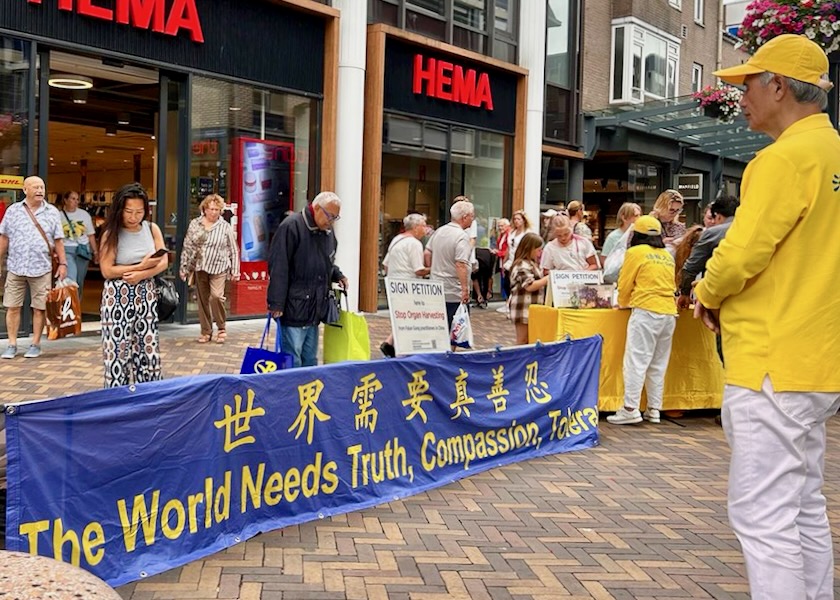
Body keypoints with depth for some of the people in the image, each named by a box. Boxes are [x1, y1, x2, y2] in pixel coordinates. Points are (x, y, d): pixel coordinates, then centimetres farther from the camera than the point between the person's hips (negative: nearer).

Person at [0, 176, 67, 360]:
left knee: (39, 308, 2)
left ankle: (35, 345, 12)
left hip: (41, 268, 0)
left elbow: (58, 240, 5)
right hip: (16, 268, 1)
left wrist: (63, 263, 0)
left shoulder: (52, 212, 4)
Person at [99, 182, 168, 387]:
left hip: (146, 294, 4)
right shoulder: (111, 233, -7)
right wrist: (141, 265, -15)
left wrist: (141, 275, -18)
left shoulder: (152, 229, 3)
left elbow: (164, 262, -2)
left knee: (149, 347, 5)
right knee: (118, 349, -3)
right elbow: (107, 271, -13)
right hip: (118, 295, -4)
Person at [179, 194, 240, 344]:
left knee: (216, 296, -18)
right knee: (203, 300, 7)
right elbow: (187, 247, 9)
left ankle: (221, 328, 0)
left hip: (218, 268, -3)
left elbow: (233, 250, 3)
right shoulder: (195, 224, 6)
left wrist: (235, 270, 0)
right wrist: (183, 267, 7)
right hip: (199, 268, 3)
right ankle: (206, 332, 17)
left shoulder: (225, 227, 0)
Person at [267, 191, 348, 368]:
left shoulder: (328, 232, 13)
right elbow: (278, 267, -17)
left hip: (315, 310, 8)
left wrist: (338, 276, 8)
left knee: (310, 360, 13)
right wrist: (276, 303, -20)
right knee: (292, 362, -5)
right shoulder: (291, 226, -13)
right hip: (294, 309, -8)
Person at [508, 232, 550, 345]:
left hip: (532, 309, 10)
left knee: (530, 342, 12)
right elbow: (530, 286, -24)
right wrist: (548, 278, -18)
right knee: (523, 341, -4)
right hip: (523, 310, -10)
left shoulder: (531, 264, 17)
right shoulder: (523, 266, -17)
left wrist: (546, 279, 12)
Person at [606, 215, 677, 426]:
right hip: (669, 312, 6)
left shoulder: (636, 252, 1)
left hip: (646, 312, -6)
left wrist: (623, 303, 24)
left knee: (636, 361, -6)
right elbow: (670, 284, 17)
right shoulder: (667, 256, 15)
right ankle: (654, 409, 12)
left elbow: (624, 284, 4)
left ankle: (630, 408, -10)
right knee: (658, 364, 10)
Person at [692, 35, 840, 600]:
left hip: (772, 364, -10)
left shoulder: (787, 157, -15)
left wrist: (708, 295, 0)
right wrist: (725, 297, 13)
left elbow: (740, 256, -20)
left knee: (764, 517, -5)